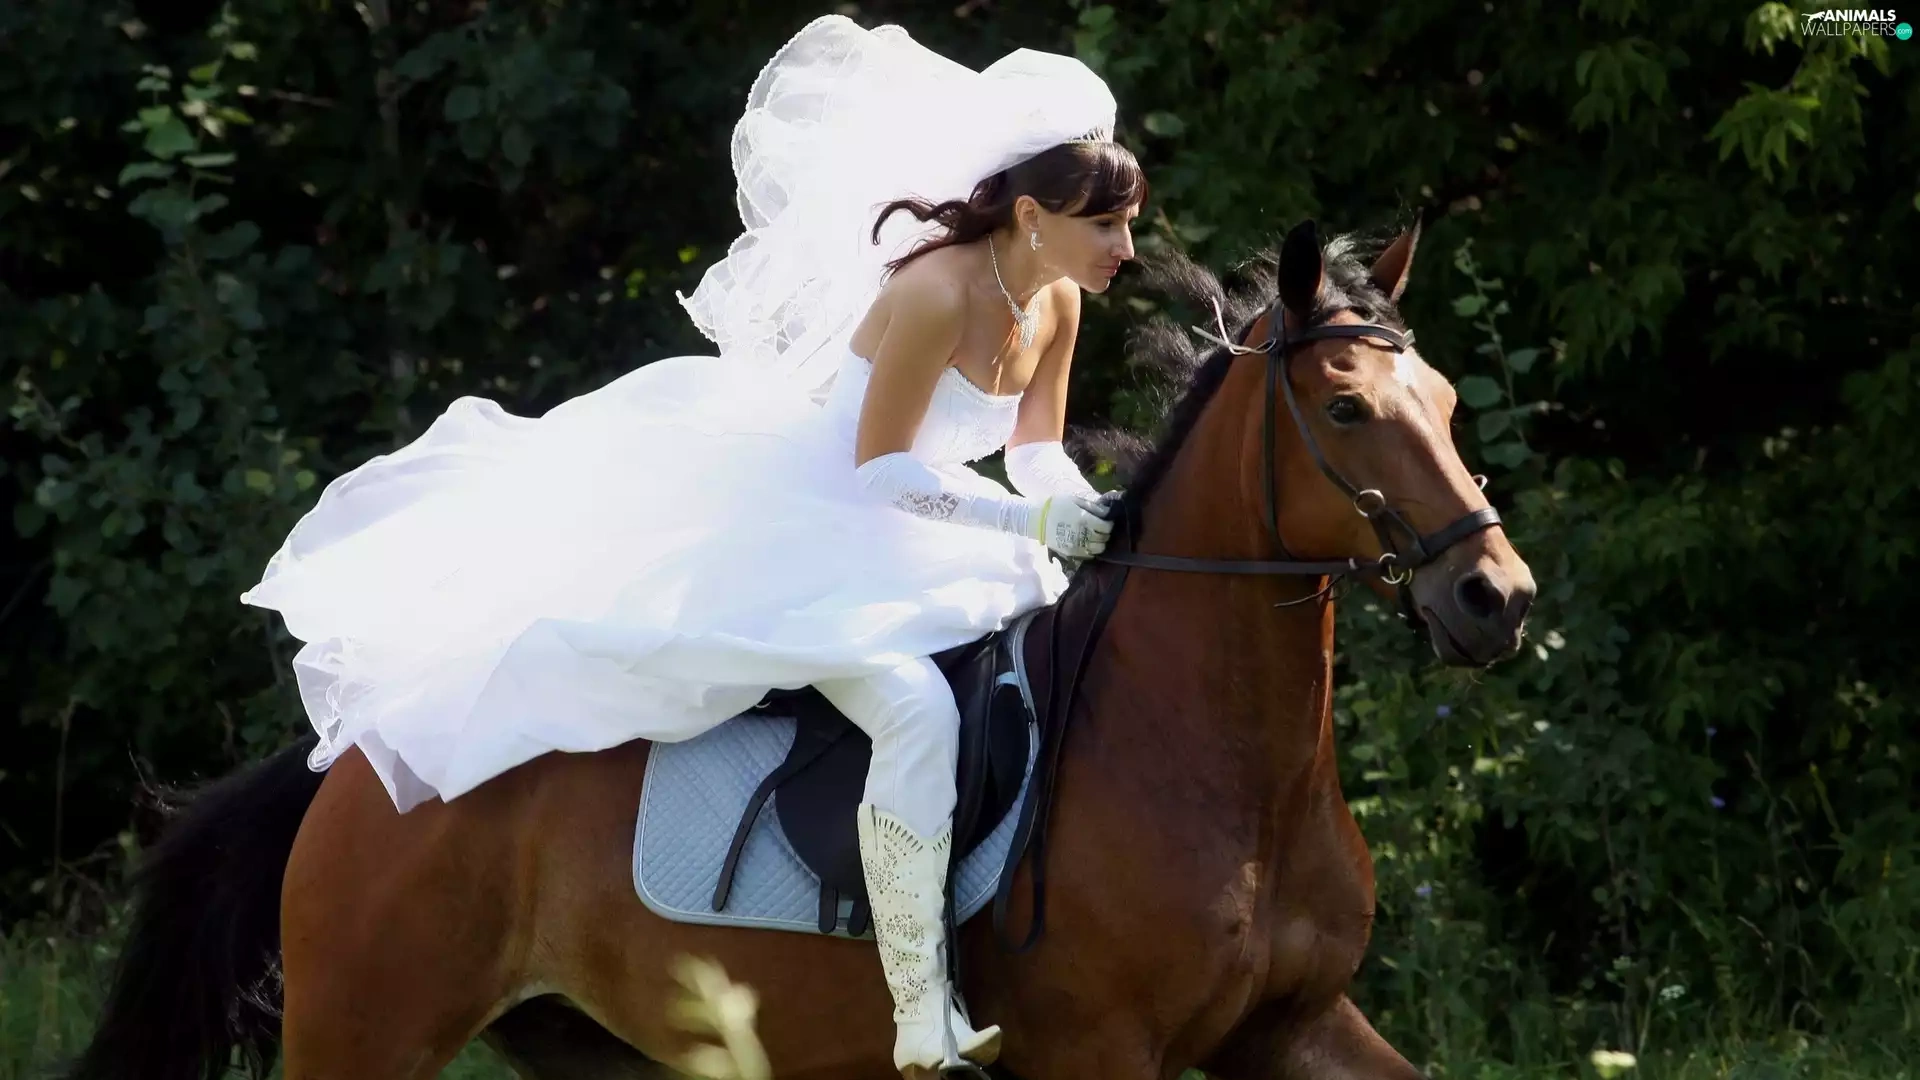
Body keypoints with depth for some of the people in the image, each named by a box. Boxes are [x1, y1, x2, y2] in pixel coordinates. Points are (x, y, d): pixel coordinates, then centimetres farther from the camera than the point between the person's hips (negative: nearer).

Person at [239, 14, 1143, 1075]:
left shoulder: (1056, 301, 0)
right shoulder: (939, 292, -26)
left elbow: (1036, 453, 12)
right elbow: (882, 470, -22)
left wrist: (1078, 509, -10)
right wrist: (1031, 523, -26)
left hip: (911, 536, 10)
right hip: (797, 527, -10)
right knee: (918, 711, -31)